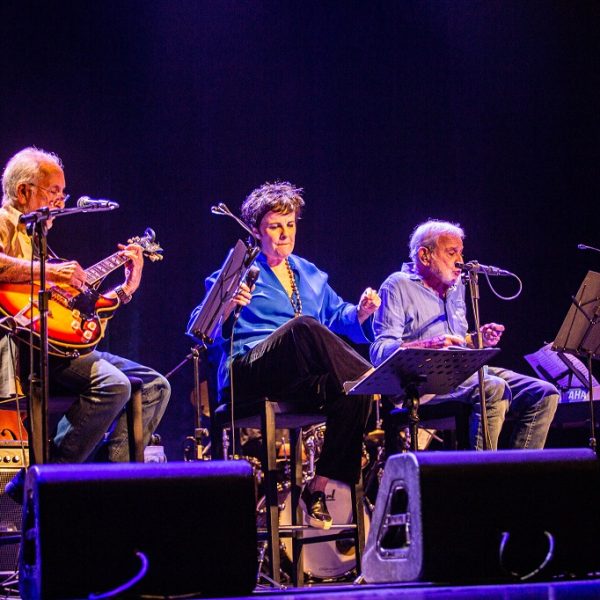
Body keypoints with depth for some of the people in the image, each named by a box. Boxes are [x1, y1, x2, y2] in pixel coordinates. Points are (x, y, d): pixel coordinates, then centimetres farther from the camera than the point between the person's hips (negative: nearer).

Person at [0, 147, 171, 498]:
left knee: (154, 385, 2)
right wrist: (48, 271, -24)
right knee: (112, 383, -30)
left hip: (54, 343, 10)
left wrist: (127, 288, 20)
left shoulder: (36, 242, 29)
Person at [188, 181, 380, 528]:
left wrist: (361, 313, 6)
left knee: (353, 392, -29)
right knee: (303, 327, -36)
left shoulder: (311, 275, 27)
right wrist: (228, 306, -24)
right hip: (249, 375, -5)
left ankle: (319, 487, -23)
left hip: (304, 382, 5)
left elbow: (338, 315, 30)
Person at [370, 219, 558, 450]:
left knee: (544, 394, -8)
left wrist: (477, 339, 8)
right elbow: (379, 352, -10)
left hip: (467, 370, 8)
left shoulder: (456, 288, 25)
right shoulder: (398, 286, 1)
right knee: (494, 389, -34)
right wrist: (428, 346, -26)